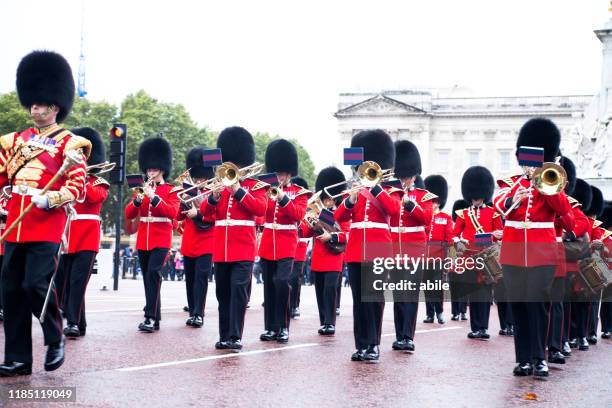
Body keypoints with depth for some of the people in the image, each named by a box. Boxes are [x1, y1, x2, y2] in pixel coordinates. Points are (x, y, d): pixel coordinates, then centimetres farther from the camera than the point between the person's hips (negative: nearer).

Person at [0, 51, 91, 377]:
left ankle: (55, 339, 11)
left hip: (47, 226, -6)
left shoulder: (69, 144, 0)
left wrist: (51, 199, -24)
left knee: (36, 285, -13)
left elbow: (78, 187, -8)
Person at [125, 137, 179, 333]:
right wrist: (137, 200, -14)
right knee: (148, 278, 8)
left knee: (153, 273, -21)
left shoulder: (171, 190, 1)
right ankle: (155, 319, 16)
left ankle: (150, 317, -22)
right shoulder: (141, 189, 13)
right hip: (143, 241, 5)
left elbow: (172, 212, -15)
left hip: (161, 241, -5)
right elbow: (129, 215, 5)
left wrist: (153, 197, -24)